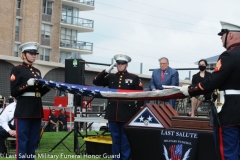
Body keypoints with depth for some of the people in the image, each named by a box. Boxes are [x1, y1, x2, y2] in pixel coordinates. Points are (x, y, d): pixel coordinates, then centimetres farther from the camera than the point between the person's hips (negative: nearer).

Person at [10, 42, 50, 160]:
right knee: (22, 141, -6)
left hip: (36, 110, 7)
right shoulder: (17, 70, -2)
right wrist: (27, 84, -19)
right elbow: (14, 92, -8)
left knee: (33, 141, 9)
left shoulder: (37, 71, 18)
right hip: (24, 110, -7)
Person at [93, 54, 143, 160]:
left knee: (126, 139, 3)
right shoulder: (111, 77, 10)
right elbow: (96, 82, 6)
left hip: (127, 114, -3)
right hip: (113, 113, 3)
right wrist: (106, 71, -4)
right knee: (115, 138, 10)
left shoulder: (134, 78, 1)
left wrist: (138, 112, -7)